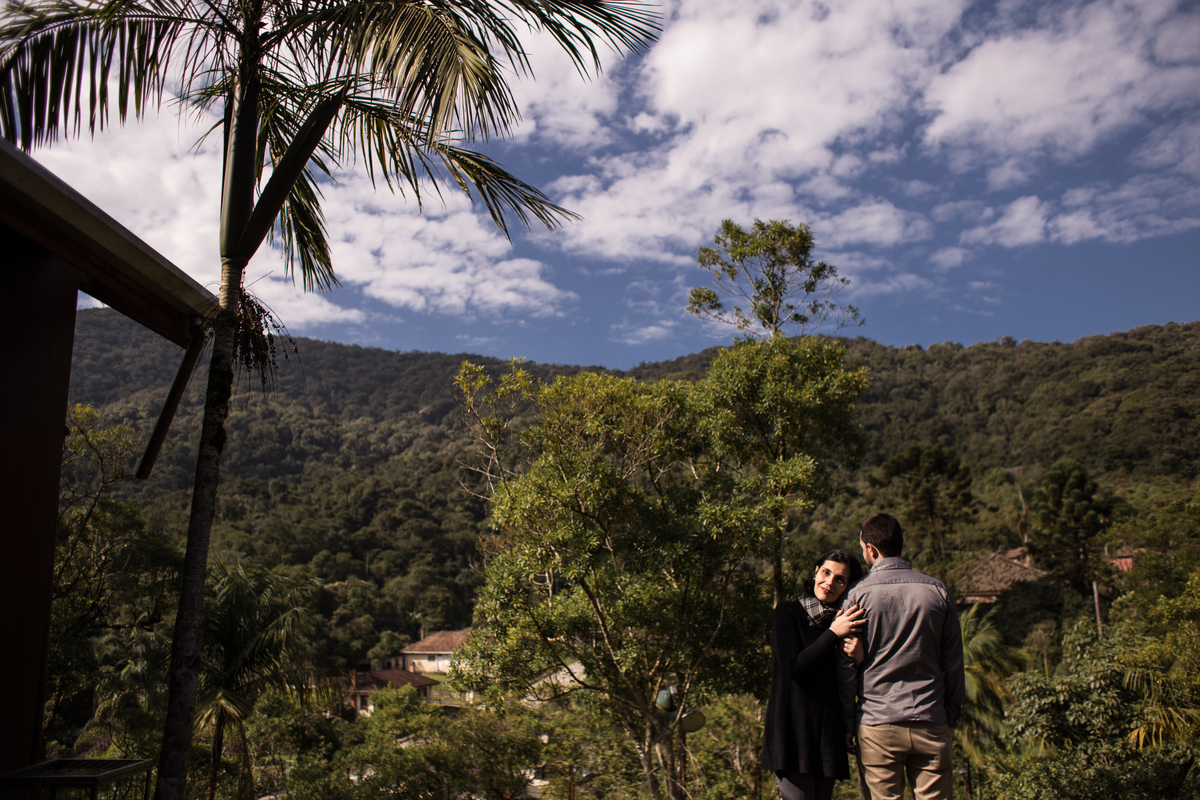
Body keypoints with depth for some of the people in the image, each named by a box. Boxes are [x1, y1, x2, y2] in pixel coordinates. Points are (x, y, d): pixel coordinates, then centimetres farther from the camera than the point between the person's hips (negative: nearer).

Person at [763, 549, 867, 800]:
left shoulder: (843, 622, 13)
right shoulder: (788, 612, -2)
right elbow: (793, 667, -13)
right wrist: (832, 634, -15)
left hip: (828, 730, 6)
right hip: (792, 729, -5)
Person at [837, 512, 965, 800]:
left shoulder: (859, 595, -5)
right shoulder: (937, 591, 2)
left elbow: (846, 665, -2)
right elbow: (953, 662, 7)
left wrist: (847, 723, 6)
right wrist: (952, 717, 16)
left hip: (877, 726, -2)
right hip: (931, 723, 2)